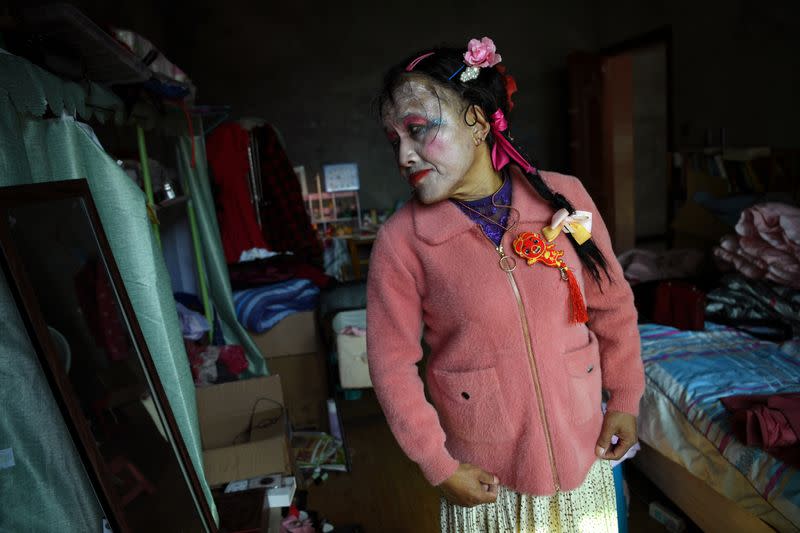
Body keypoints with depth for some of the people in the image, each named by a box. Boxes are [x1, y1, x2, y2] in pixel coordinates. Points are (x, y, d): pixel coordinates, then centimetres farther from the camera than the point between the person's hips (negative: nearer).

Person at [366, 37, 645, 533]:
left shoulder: (564, 196, -9)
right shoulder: (401, 240, -15)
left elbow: (613, 306, 2)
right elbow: (393, 364, -10)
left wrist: (625, 399, 6)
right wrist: (438, 466, -8)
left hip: (583, 448, 3)